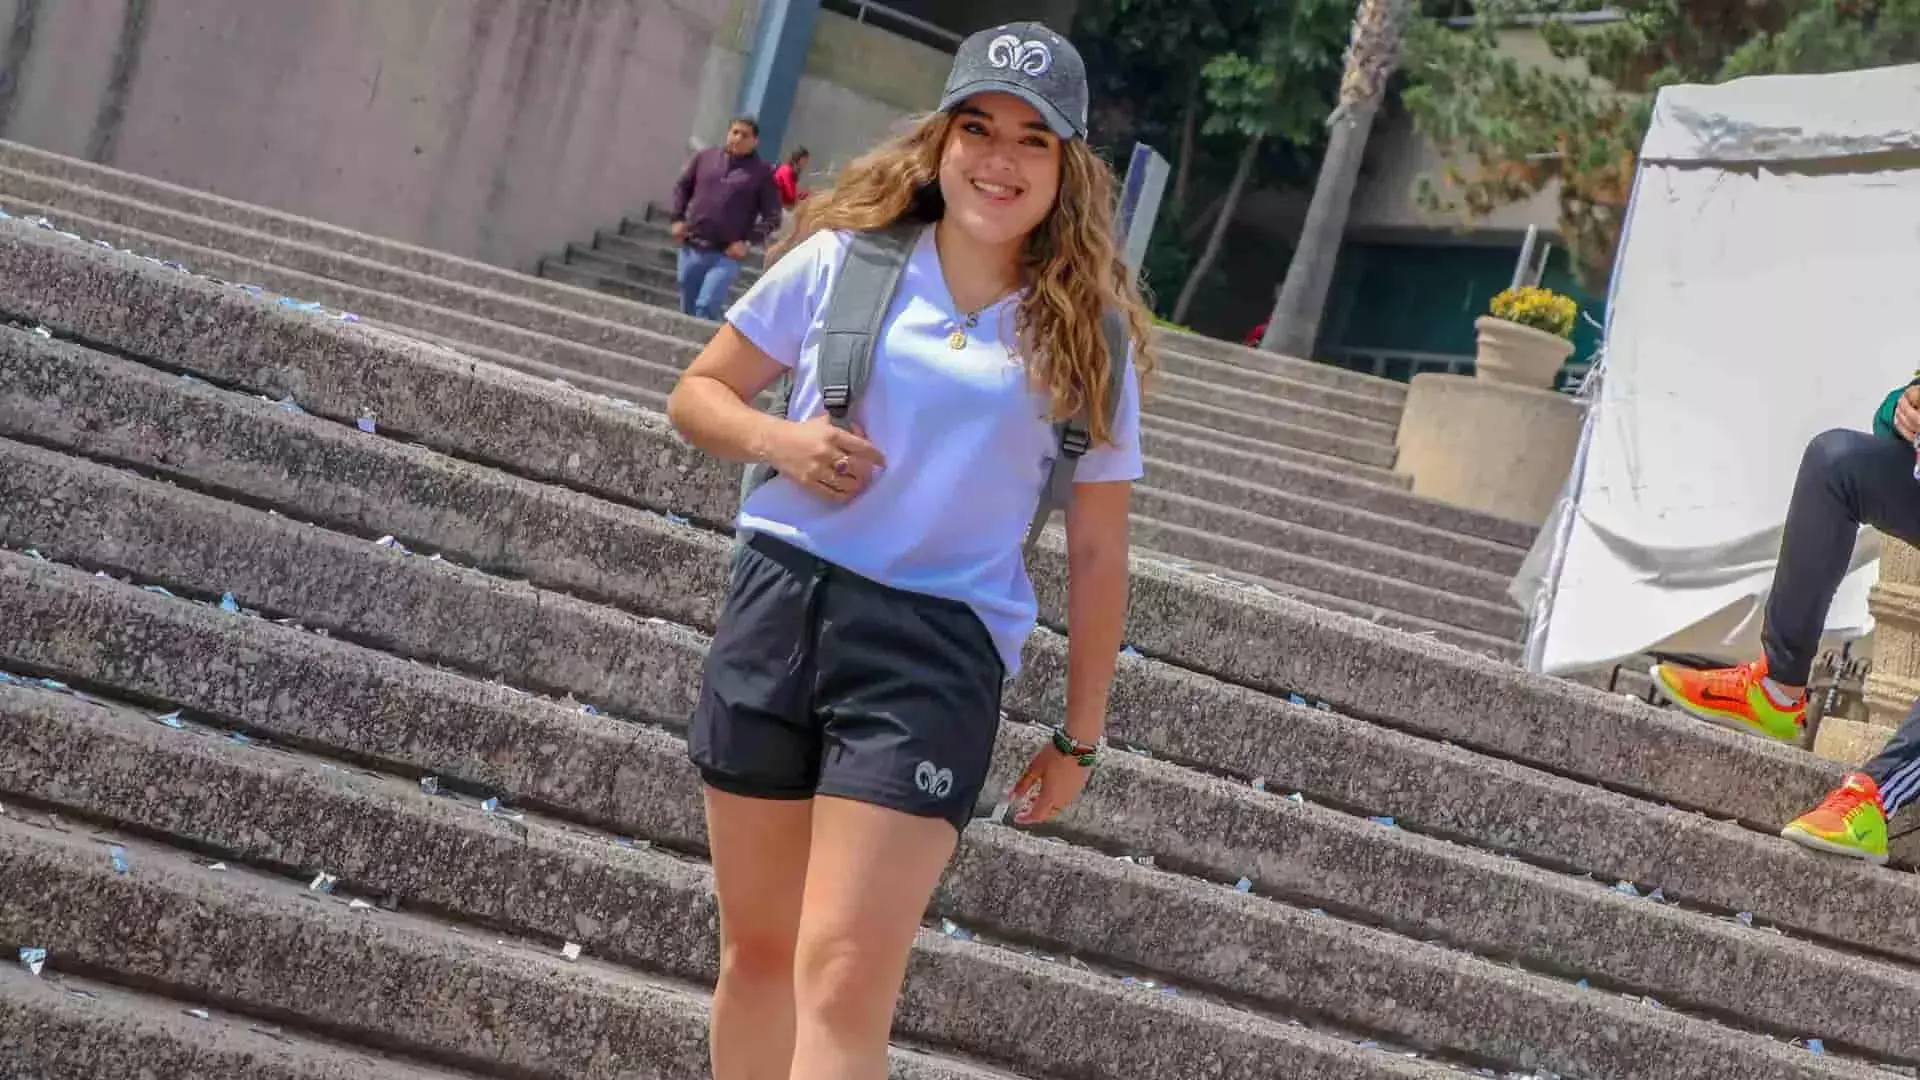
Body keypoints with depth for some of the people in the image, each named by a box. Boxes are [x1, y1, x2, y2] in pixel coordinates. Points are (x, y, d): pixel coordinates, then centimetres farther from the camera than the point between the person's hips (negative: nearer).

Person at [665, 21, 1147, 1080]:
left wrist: (1078, 735, 7)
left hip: (938, 647, -2)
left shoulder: (1086, 338, 3)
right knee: (757, 952, 11)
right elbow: (698, 395, 12)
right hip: (779, 603, 2)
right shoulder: (843, 260, 5)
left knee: (842, 984, -12)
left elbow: (1095, 554, 7)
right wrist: (780, 442, -9)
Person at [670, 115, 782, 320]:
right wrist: (678, 219, 6)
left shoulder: (761, 173, -3)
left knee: (706, 307, -17)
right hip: (691, 248, 4)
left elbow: (772, 216, -2)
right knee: (688, 309, 13)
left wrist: (747, 241, -12)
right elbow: (682, 187, 19)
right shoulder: (706, 157, 7)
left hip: (727, 255, -4)